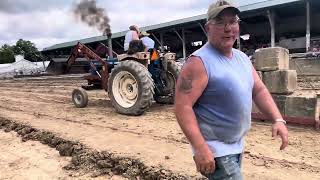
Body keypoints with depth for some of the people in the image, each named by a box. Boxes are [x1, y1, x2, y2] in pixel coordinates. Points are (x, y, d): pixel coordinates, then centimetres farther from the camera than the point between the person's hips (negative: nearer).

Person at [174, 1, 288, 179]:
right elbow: (183, 106, -26)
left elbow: (259, 90, 9)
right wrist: (200, 148, -30)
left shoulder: (243, 57, 6)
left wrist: (278, 119, -5)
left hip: (237, 145, 9)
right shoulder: (199, 62, -21)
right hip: (214, 150, -8)